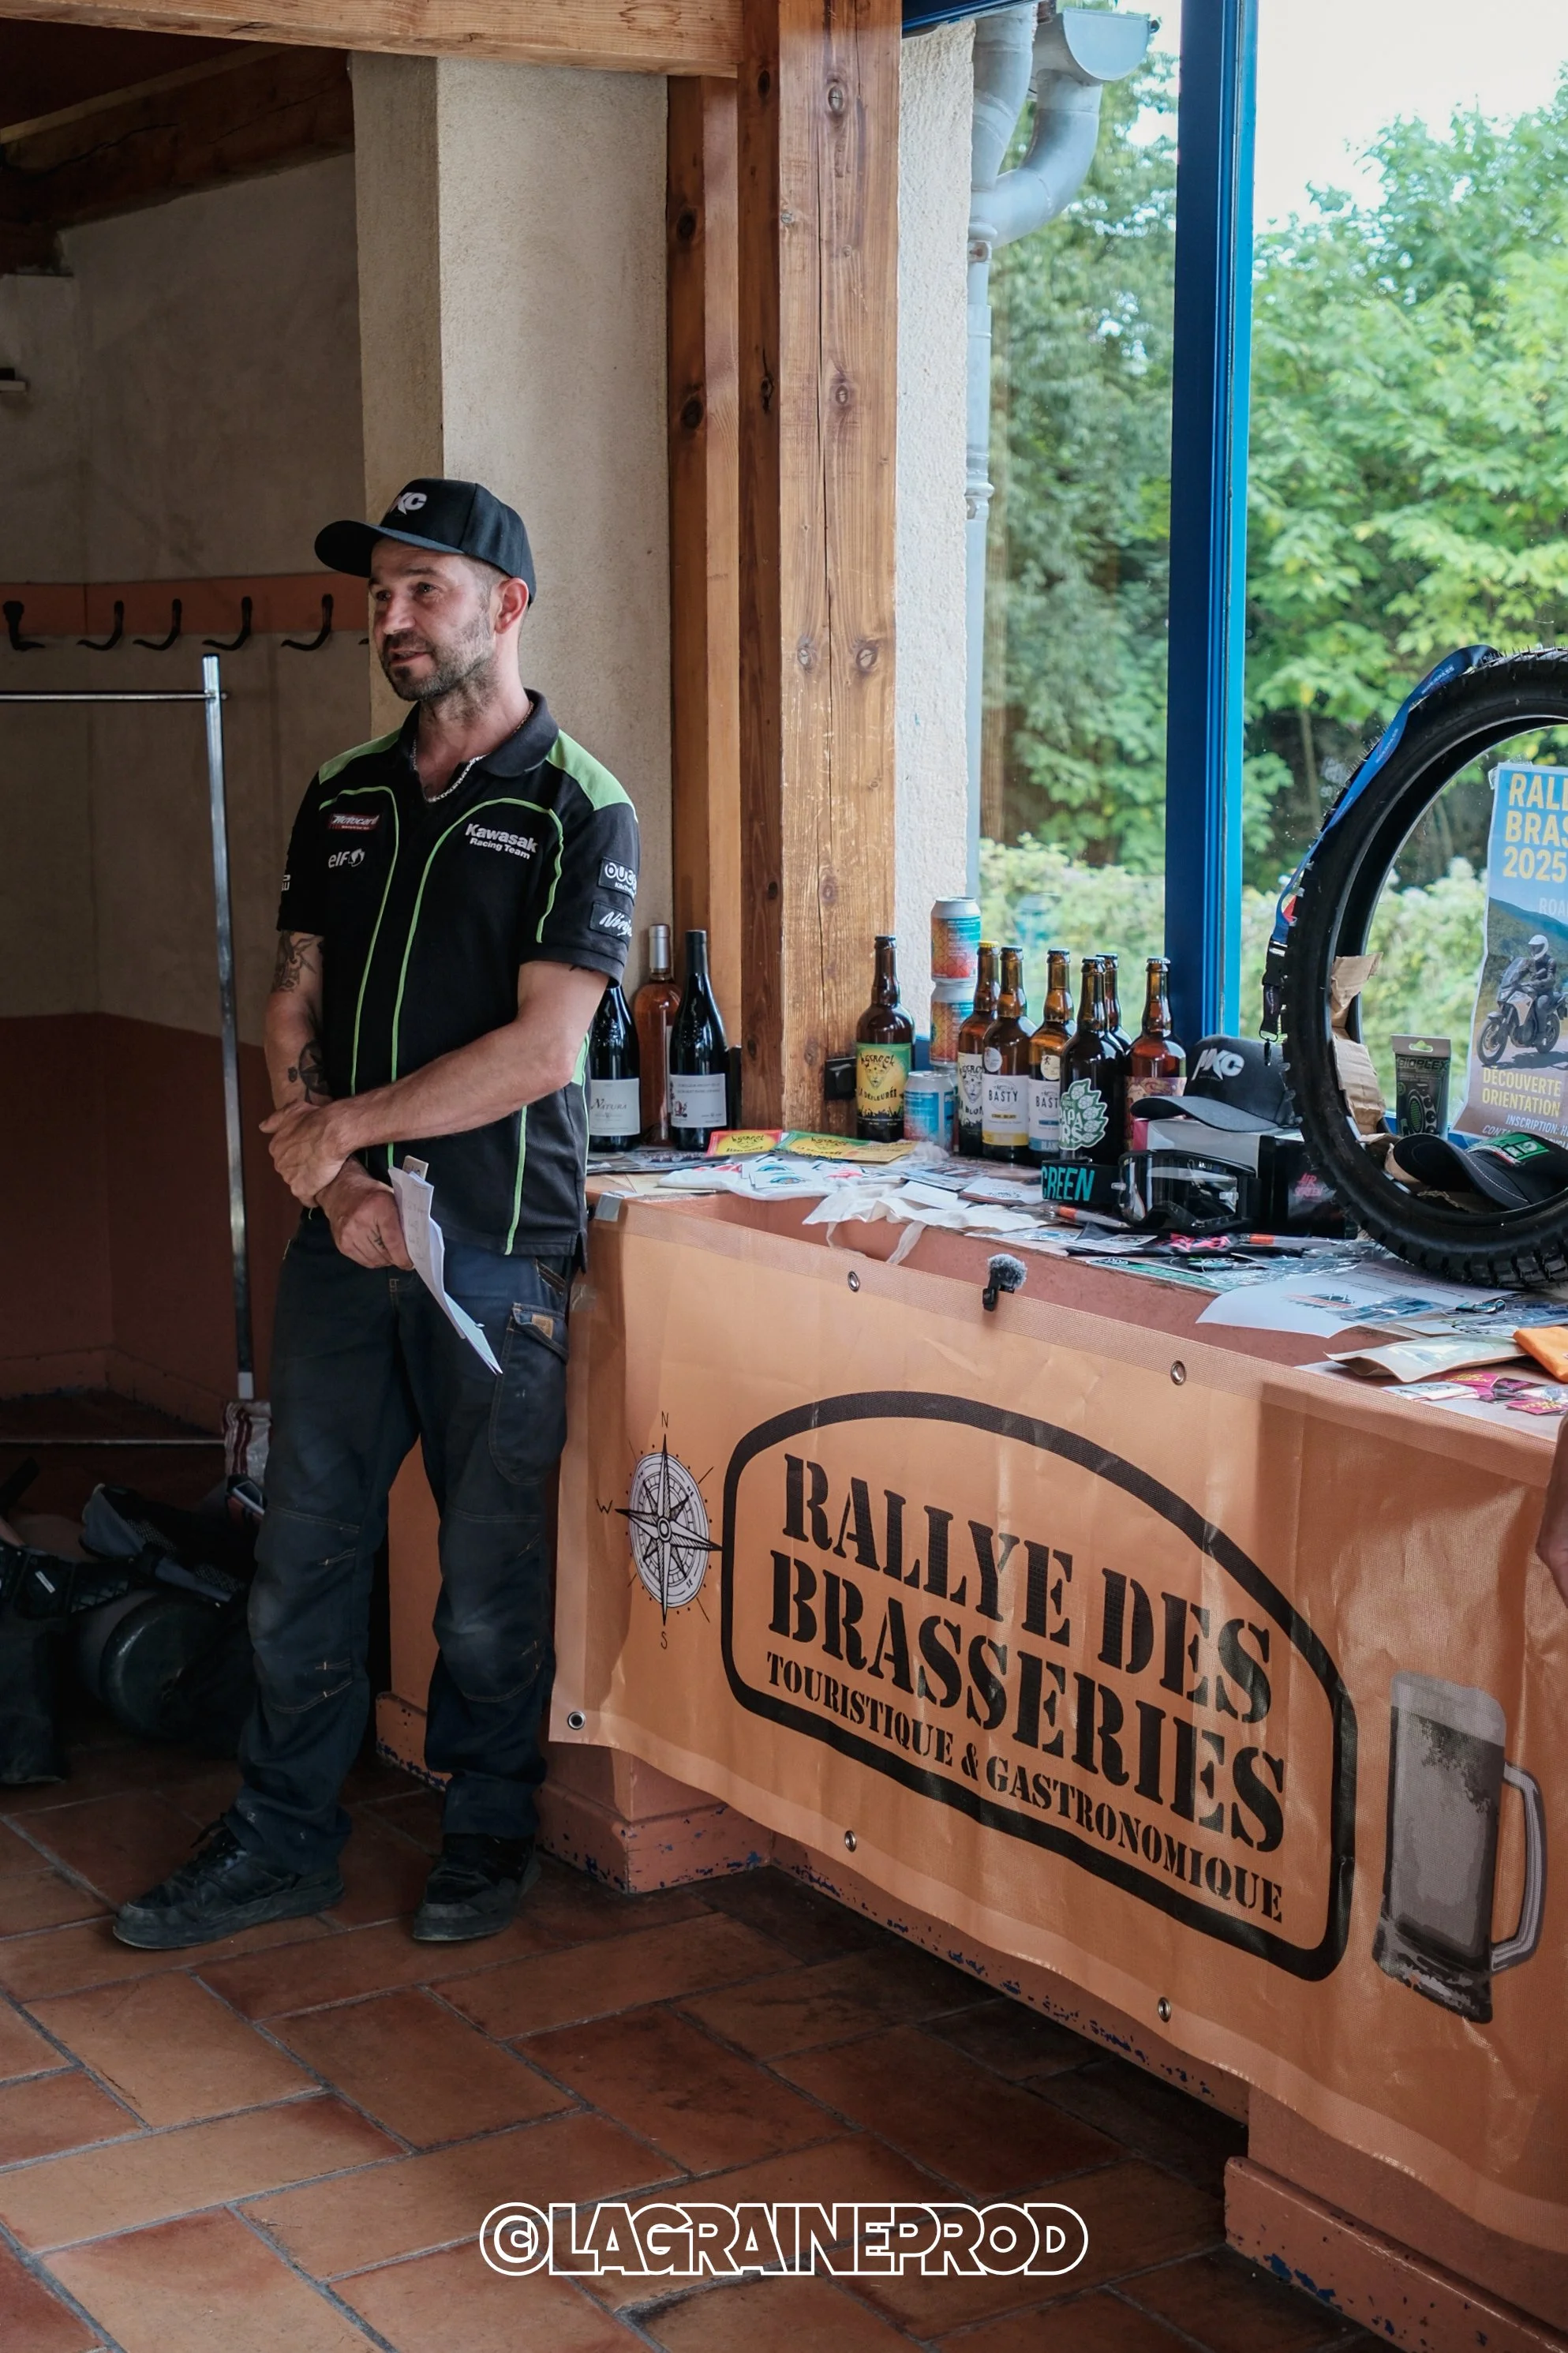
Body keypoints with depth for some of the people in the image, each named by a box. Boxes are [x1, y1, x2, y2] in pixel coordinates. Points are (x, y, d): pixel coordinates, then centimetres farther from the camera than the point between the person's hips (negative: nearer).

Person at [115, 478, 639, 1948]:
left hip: (500, 1250, -5)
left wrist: (344, 1125, -10)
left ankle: (485, 1837, 25)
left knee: (491, 1583, 7)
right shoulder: (342, 798, 11)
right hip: (345, 1239, 5)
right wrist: (335, 1179, -7)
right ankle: (283, 1844, 23)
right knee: (300, 1563, 9)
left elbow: (542, 1050, -15)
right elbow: (293, 1012, 9)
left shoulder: (578, 810, -7)